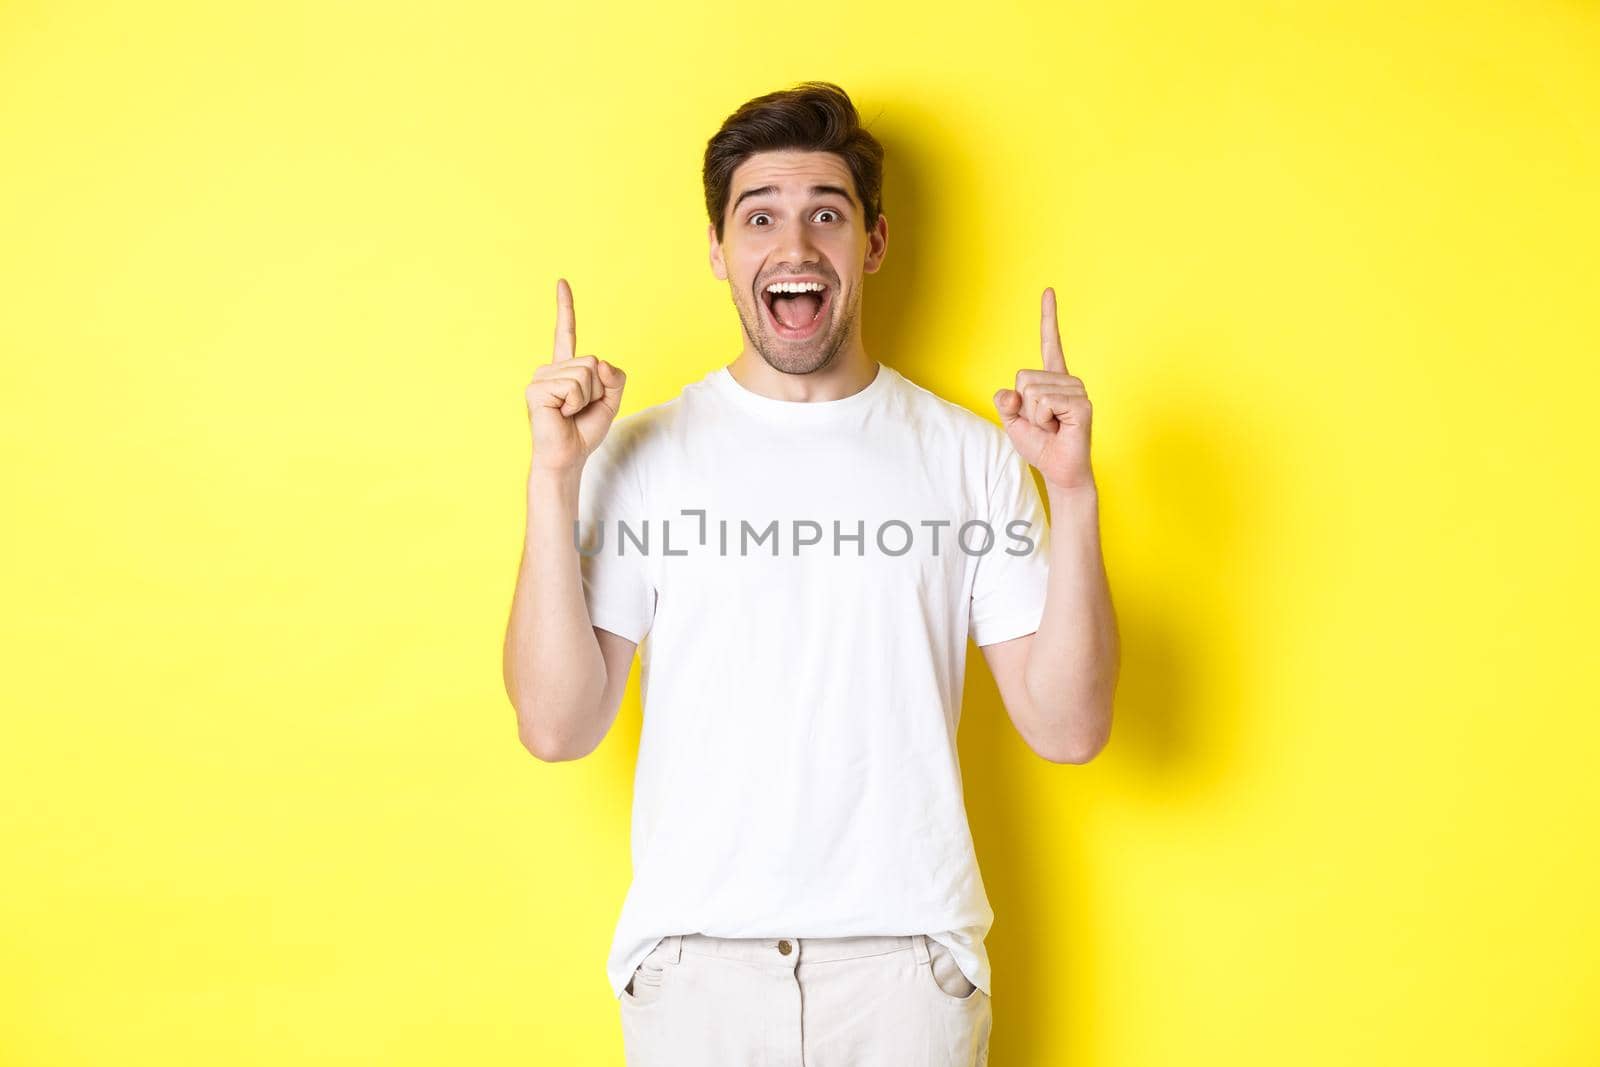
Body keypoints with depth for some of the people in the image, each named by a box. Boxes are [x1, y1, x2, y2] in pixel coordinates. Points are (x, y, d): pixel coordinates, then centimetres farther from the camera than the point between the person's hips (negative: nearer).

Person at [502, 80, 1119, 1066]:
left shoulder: (973, 456, 1)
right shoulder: (640, 456, 0)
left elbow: (1067, 728, -4)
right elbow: (558, 727, -7)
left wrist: (1074, 493, -13)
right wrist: (554, 478, -13)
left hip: (909, 957, 1)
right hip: (694, 954, 0)